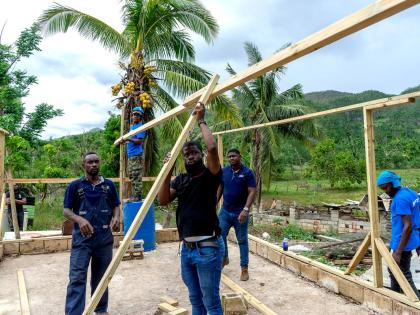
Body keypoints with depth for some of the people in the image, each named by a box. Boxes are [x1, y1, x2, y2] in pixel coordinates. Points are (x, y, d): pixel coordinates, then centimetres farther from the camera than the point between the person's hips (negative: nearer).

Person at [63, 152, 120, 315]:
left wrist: (116, 217, -13)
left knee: (101, 277, 15)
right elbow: (66, 210, -3)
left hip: (104, 238, 3)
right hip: (82, 238, -2)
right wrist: (79, 219, -22)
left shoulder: (109, 185, 4)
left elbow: (116, 206, 10)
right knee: (77, 278, -5)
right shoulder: (74, 186, -2)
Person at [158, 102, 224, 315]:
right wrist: (168, 172, -9)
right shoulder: (180, 180, 11)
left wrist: (201, 121, -13)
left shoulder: (210, 175, -7)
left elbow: (212, 148, -25)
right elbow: (163, 201, 0)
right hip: (186, 248, 7)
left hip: (208, 248, -6)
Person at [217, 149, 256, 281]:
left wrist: (246, 209, -24)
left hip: (240, 213, -4)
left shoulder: (247, 173, -10)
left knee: (242, 241, 5)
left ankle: (244, 269, 15)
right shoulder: (224, 171, 3)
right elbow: (219, 188, 12)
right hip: (225, 211, 4)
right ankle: (224, 258, 32)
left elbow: (252, 192, -14)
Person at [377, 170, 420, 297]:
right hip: (408, 242, 10)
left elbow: (408, 227, -26)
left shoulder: (400, 199, -22)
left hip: (403, 244, -10)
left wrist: (398, 252, -25)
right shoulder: (409, 192, 8)